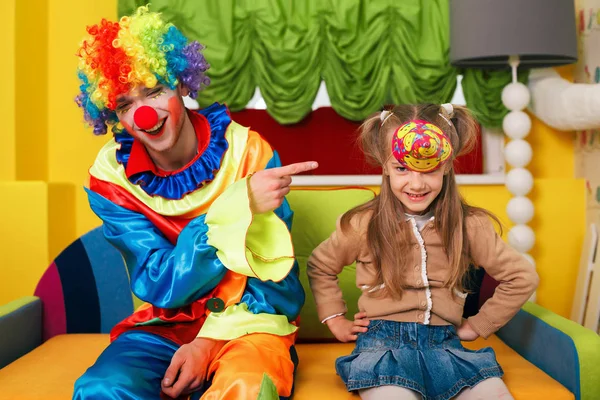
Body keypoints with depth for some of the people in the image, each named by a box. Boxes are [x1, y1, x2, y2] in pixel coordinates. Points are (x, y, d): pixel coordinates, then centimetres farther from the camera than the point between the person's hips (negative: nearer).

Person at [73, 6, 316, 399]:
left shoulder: (248, 152, -9)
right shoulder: (111, 178, -5)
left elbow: (276, 276, -6)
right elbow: (161, 286, -15)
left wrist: (211, 341, -18)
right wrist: (238, 205, -27)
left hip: (249, 322, -2)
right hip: (164, 327, 3)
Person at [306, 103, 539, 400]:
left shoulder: (468, 225, 0)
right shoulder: (363, 225, -1)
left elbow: (522, 277, 11)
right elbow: (319, 268, 17)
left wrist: (478, 325, 10)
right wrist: (336, 320, 11)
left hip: (444, 344, 2)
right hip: (384, 341, -2)